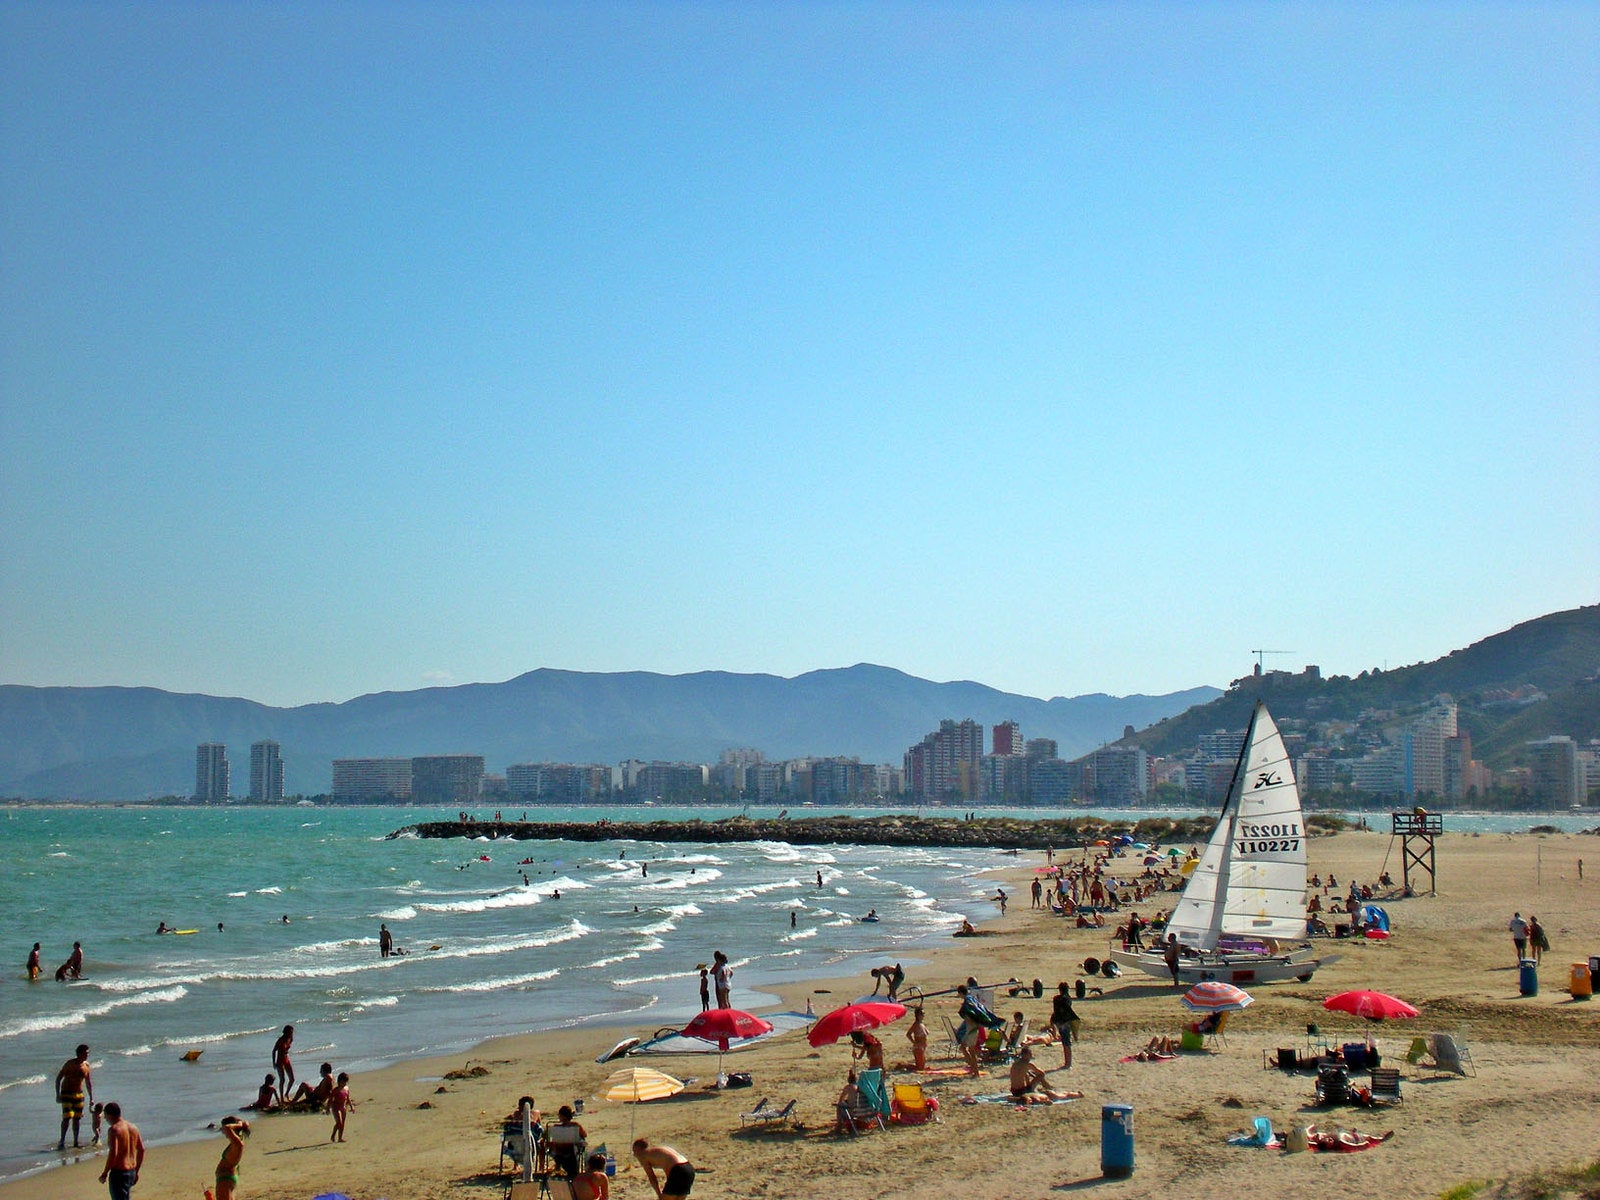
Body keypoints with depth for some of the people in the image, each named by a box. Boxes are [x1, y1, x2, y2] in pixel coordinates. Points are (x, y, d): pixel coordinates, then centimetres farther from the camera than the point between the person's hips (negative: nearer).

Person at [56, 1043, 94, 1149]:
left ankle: (75, 1142, 13)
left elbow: (88, 1082, 13)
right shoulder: (70, 1064, -13)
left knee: (77, 1118, 6)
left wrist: (91, 1098, 12)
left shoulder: (86, 1065, 3)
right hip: (67, 1094, -5)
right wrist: (58, 1094, -16)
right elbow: (58, 1078, -9)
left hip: (79, 1094, 5)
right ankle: (62, 1141, -4)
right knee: (67, 1118, -13)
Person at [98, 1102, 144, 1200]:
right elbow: (141, 1150, 13)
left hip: (118, 1172, -8)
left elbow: (113, 1153, -23)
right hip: (131, 1171, 8)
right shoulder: (133, 1127, 9)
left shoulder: (114, 1130, -15)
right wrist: (136, 1171, 20)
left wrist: (105, 1173, -13)